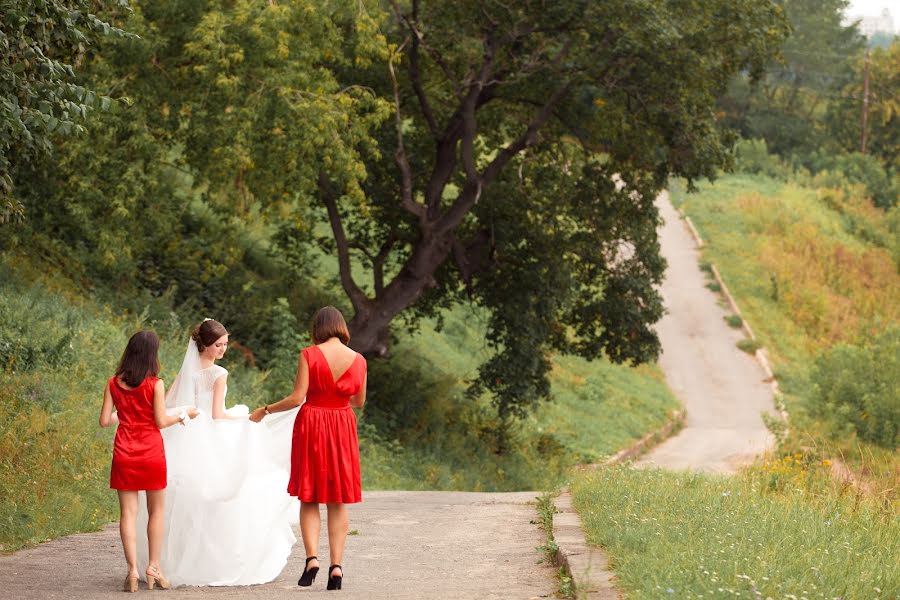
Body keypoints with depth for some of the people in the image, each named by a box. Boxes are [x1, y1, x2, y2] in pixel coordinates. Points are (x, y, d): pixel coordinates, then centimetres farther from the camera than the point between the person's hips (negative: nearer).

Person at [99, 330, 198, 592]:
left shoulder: (114, 383, 0)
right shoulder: (155, 384, -10)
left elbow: (104, 421, 2)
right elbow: (161, 422, -8)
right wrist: (184, 415, 8)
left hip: (124, 453, 2)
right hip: (152, 452, -2)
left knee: (128, 512, 3)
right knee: (156, 510, 11)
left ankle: (132, 569, -3)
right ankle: (154, 567, 11)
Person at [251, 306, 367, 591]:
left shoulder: (309, 355, -9)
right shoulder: (358, 360, -1)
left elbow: (297, 398, -12)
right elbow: (359, 401, 9)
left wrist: (265, 410, 0)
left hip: (311, 427, -2)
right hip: (342, 429, 2)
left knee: (309, 498, 9)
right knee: (338, 501, 8)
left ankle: (312, 558, -8)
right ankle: (336, 565, 1)